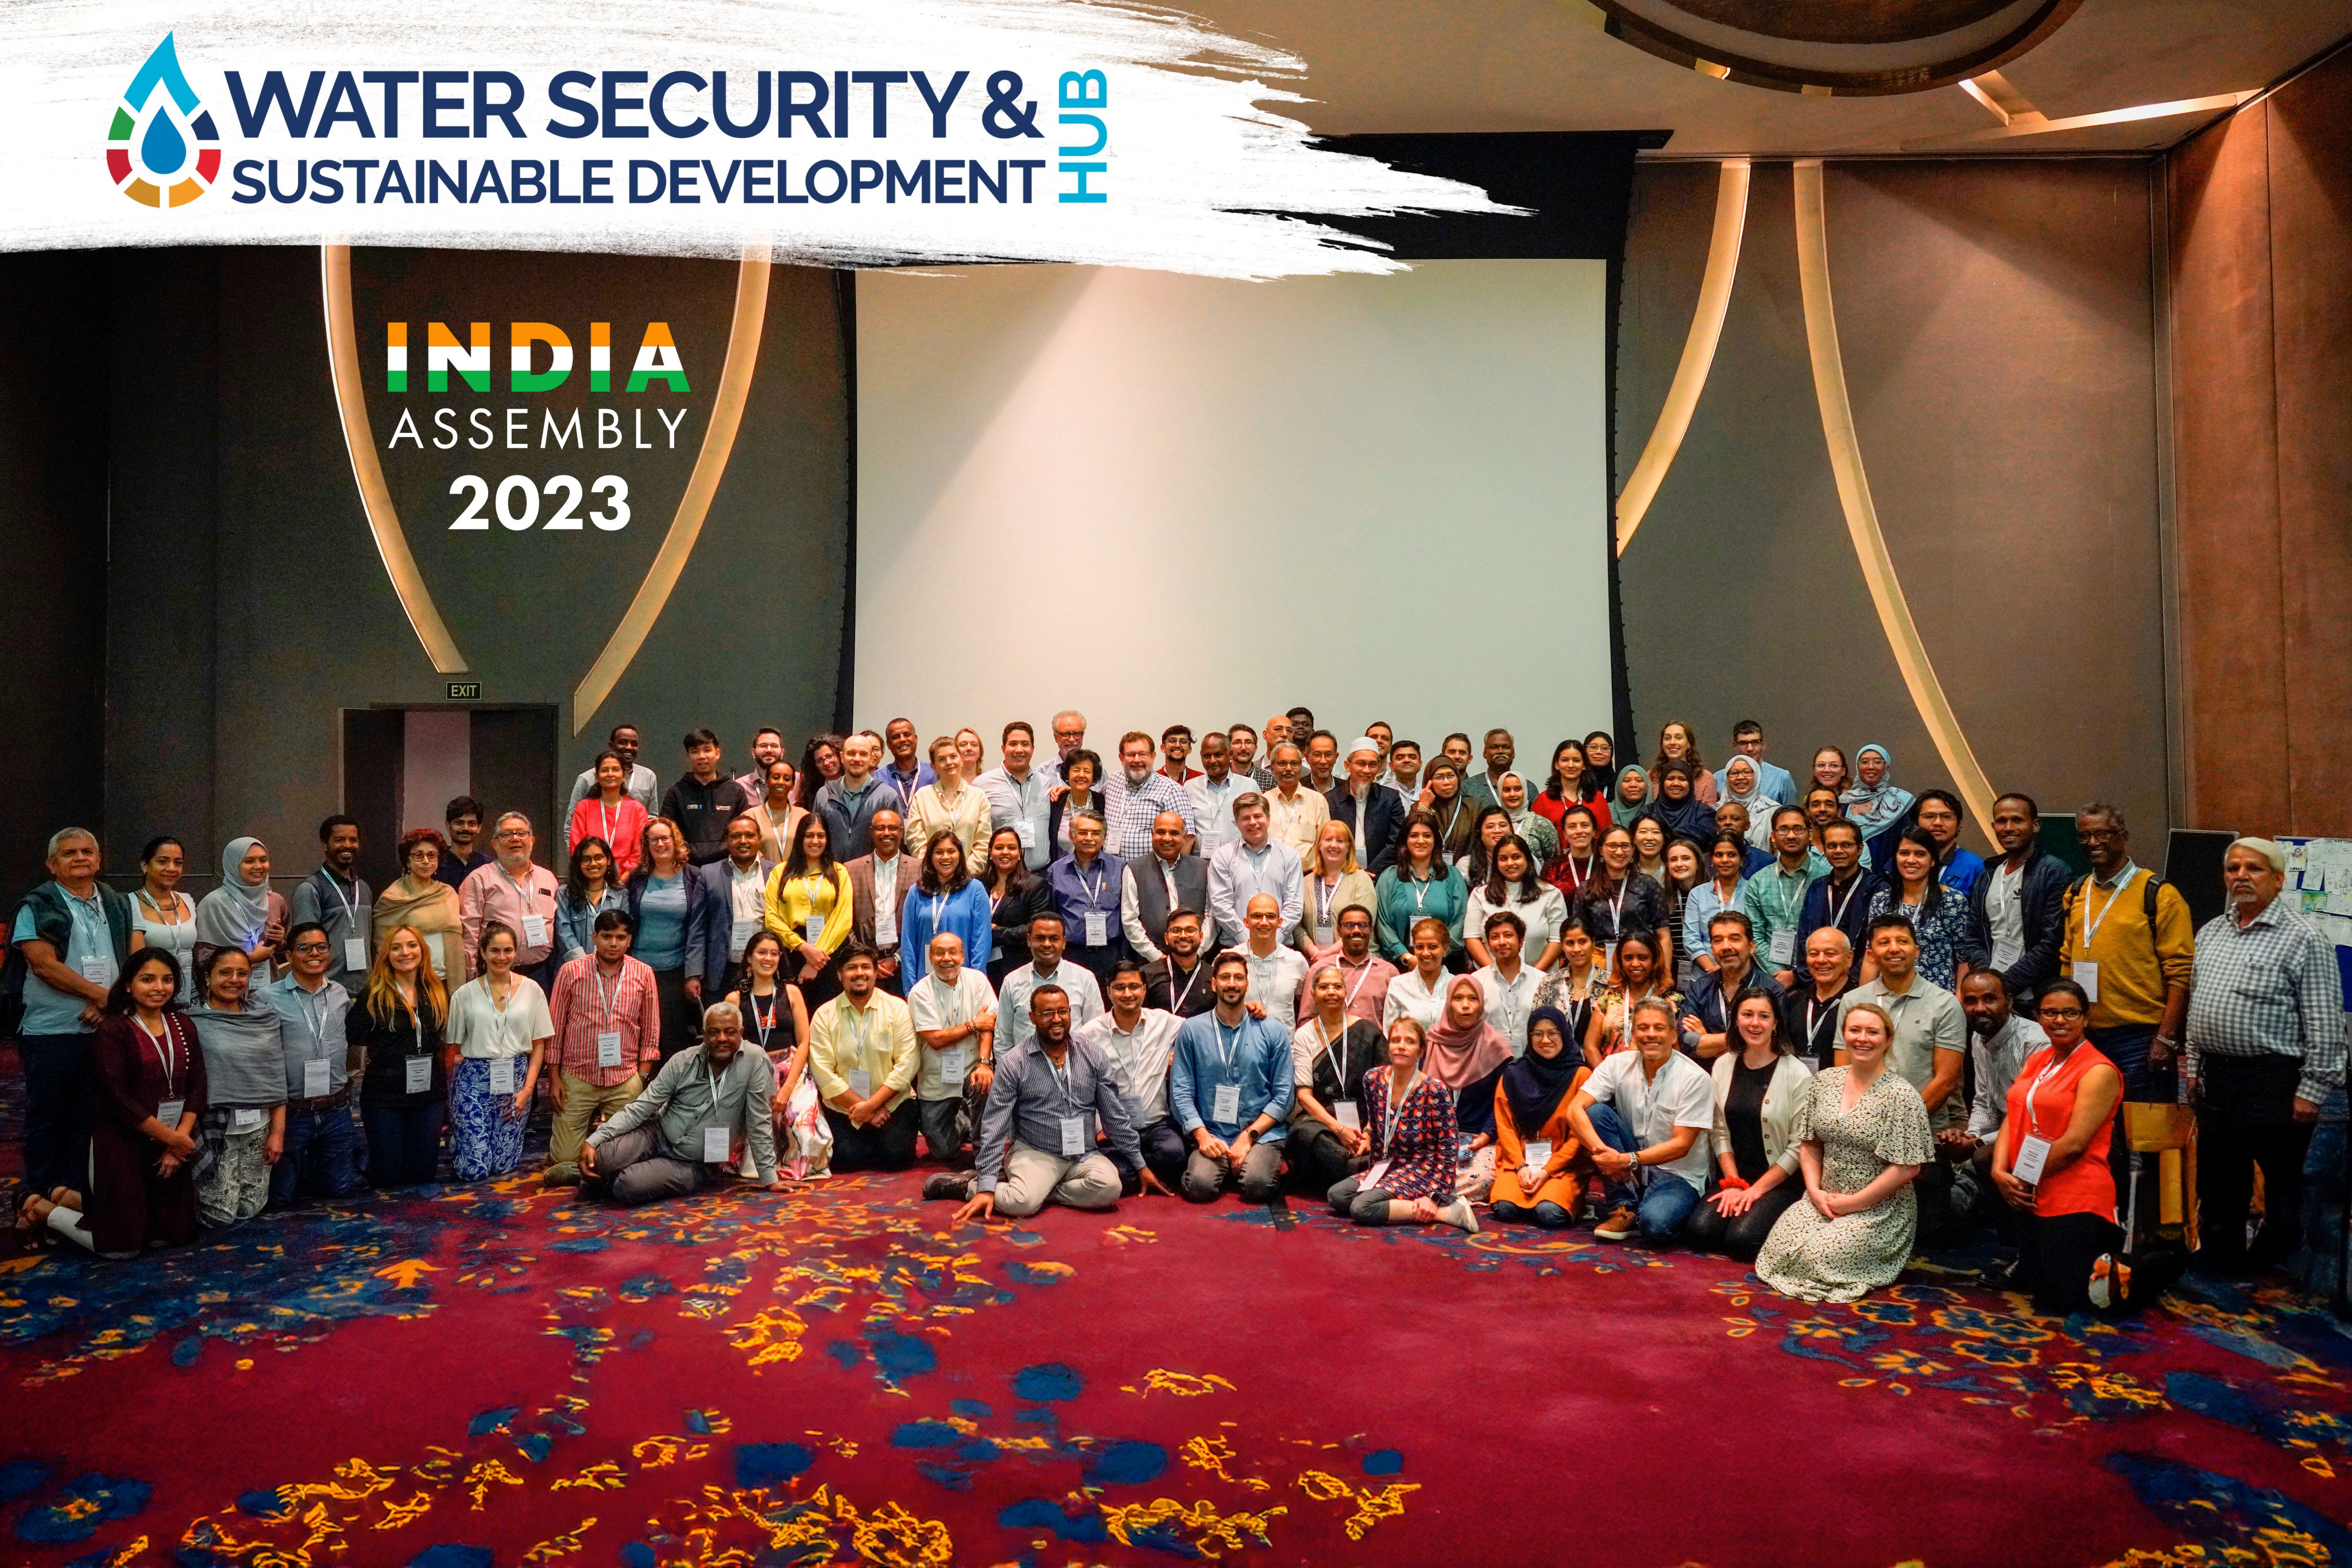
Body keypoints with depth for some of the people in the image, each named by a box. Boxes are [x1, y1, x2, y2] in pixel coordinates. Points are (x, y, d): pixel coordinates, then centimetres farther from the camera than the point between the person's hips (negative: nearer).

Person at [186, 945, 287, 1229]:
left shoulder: (267, 1019, 4)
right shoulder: (193, 1023, -8)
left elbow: (276, 1080, 5)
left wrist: (278, 1132, 2)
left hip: (259, 1128, 4)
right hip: (215, 1130, -4)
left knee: (251, 1209, 9)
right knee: (220, 1215, -2)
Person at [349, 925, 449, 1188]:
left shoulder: (437, 993, 6)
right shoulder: (372, 995, -8)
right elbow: (351, 1038, -12)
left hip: (429, 1093, 3)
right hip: (384, 1096, -3)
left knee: (423, 1173, 6)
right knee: (387, 1176, 2)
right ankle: (365, 1156, 34)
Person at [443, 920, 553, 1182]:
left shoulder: (531, 990, 2)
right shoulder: (465, 995, 1)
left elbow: (539, 1044, 3)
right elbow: (454, 1048, 4)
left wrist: (528, 1088, -5)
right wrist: (453, 1092, -4)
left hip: (516, 1079, 1)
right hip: (474, 1080, -1)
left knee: (505, 1165, 2)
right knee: (475, 1169, -4)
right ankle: (455, 1139, 30)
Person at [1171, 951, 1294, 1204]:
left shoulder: (1274, 1032, 7)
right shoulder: (1191, 1030, 6)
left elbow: (1283, 1096, 3)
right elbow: (1180, 1092, 2)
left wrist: (1249, 1135, -9)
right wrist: (1202, 1135, -13)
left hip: (1262, 1135, 0)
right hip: (1211, 1135, 1)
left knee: (1258, 1185, -29)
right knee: (1200, 1185, -27)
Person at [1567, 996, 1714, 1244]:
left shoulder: (1696, 1079, -13)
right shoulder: (1618, 1064, -3)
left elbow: (1681, 1145, -16)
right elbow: (1575, 1109, -14)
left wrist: (1628, 1160, -27)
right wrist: (1601, 1150, -31)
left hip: (1678, 1174, -4)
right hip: (1629, 1170, 4)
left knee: (1654, 1225, -35)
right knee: (1596, 1111, -19)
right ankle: (1624, 1210, -11)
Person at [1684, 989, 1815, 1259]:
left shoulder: (1797, 1073, -9)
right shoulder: (1723, 1066, 5)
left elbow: (1799, 1146, -10)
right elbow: (1721, 1133, 5)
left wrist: (1758, 1189, -12)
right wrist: (1733, 1184, -6)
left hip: (1781, 1182, -4)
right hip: (1734, 1177, 4)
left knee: (1741, 1239, -25)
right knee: (1699, 1232, -19)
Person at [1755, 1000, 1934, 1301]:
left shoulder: (1902, 1095, -11)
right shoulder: (1823, 1081, 5)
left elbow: (1908, 1168, -13)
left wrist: (1853, 1203, -12)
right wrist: (1815, 1191, -4)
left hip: (1880, 1207, -4)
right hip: (1826, 1198, 4)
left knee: (1820, 1258, -22)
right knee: (1779, 1248, -17)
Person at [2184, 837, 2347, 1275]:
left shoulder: (2304, 938, -9)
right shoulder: (2210, 933, 13)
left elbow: (2325, 1025, -12)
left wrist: (2312, 1090, -14)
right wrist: (2195, 1067, 16)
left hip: (2275, 1084, -7)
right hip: (2216, 1080, 7)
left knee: (2283, 1189, 5)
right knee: (2218, 1189, 15)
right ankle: (2217, 1273, 28)